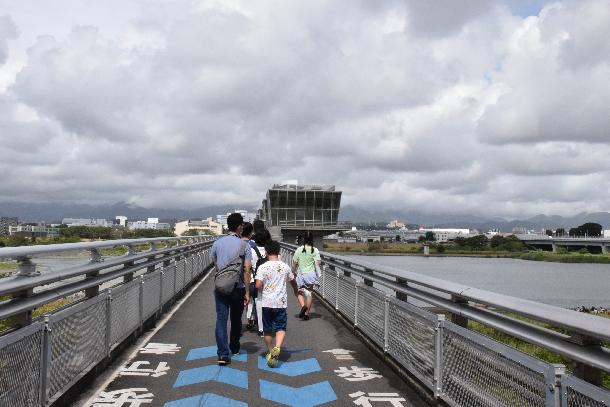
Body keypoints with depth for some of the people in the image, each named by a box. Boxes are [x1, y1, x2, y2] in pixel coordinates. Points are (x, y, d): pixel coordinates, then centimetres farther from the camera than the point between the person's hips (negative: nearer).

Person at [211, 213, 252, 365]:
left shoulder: (217, 243, 2)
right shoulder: (244, 245, -8)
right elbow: (246, 270, -11)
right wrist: (247, 292, -7)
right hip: (238, 288, -1)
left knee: (221, 319, 1)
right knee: (236, 319, 16)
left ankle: (223, 354, -8)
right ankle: (234, 348, 34)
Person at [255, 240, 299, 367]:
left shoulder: (262, 267, -7)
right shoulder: (285, 267, 3)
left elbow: (258, 286, -14)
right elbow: (293, 281, 19)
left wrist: (263, 289, 9)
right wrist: (296, 291, 39)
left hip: (267, 302, -1)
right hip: (281, 302, 1)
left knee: (267, 330, 13)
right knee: (280, 328, 3)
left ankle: (270, 352, 22)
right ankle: (277, 348, -22)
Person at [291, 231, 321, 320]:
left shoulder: (298, 250, -4)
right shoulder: (315, 250, -6)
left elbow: (294, 264, 0)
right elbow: (317, 264, -10)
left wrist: (294, 273, 15)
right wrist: (318, 274, 1)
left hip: (301, 274, 0)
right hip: (311, 274, 0)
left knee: (300, 292, 13)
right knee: (310, 294, 8)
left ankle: (303, 306, -14)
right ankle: (306, 313, 9)